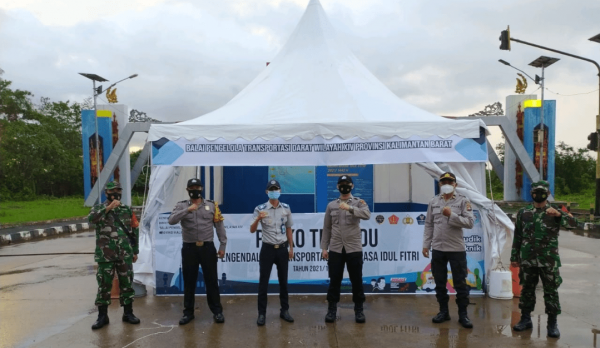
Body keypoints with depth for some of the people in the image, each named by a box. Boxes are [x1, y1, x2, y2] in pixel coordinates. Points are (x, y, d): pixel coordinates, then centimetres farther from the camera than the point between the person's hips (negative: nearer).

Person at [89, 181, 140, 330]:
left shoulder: (127, 210, 8)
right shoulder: (99, 208, 1)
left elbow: (135, 230, 11)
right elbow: (91, 218, -23)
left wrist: (135, 251, 10)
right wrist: (108, 208, -29)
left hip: (125, 255, 2)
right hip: (105, 256, -2)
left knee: (126, 284, 7)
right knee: (104, 285, 3)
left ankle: (128, 313, 18)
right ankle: (102, 316, 14)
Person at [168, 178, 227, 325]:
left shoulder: (212, 205, 3)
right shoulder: (181, 206, 2)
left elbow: (219, 226, 5)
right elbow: (171, 221, -16)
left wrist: (222, 245, 2)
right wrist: (187, 210, -26)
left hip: (207, 247, 0)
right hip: (189, 248, 0)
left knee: (211, 280, 6)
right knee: (189, 281, 9)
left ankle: (217, 311, 18)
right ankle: (188, 312, 23)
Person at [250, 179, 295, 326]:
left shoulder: (286, 208, 2)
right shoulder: (260, 209, -8)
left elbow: (288, 229, 10)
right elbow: (252, 230, -12)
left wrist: (291, 248, 9)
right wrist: (258, 219, -31)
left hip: (282, 249, 3)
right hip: (267, 249, -3)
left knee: (283, 281, 11)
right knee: (263, 282, 1)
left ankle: (284, 310, 24)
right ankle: (262, 313, 11)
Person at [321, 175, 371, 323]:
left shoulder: (359, 203, 1)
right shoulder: (331, 205, 8)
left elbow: (367, 215, -21)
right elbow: (327, 228, 10)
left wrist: (350, 208, -35)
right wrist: (324, 247, 6)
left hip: (354, 249, -1)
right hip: (335, 249, 2)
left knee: (356, 280, 6)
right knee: (334, 280, 7)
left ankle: (359, 310, 20)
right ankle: (332, 310, 19)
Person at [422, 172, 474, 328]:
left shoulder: (463, 201, -4)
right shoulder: (433, 202, 6)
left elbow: (470, 222, -12)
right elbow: (429, 225, 8)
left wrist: (451, 215, -21)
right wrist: (425, 245, 5)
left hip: (457, 249, -3)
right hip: (437, 249, 3)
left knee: (460, 283, 5)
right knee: (440, 283, 12)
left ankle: (463, 314, 16)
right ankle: (443, 311, 25)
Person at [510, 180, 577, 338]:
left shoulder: (554, 212, 1)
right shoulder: (523, 213, 6)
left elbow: (573, 223, -18)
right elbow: (517, 236, 10)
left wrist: (558, 214, -35)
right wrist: (514, 256, 8)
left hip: (549, 261, -2)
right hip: (527, 260, 2)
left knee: (551, 291, 4)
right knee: (527, 290, 10)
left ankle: (552, 323, 15)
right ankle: (526, 319, 22)